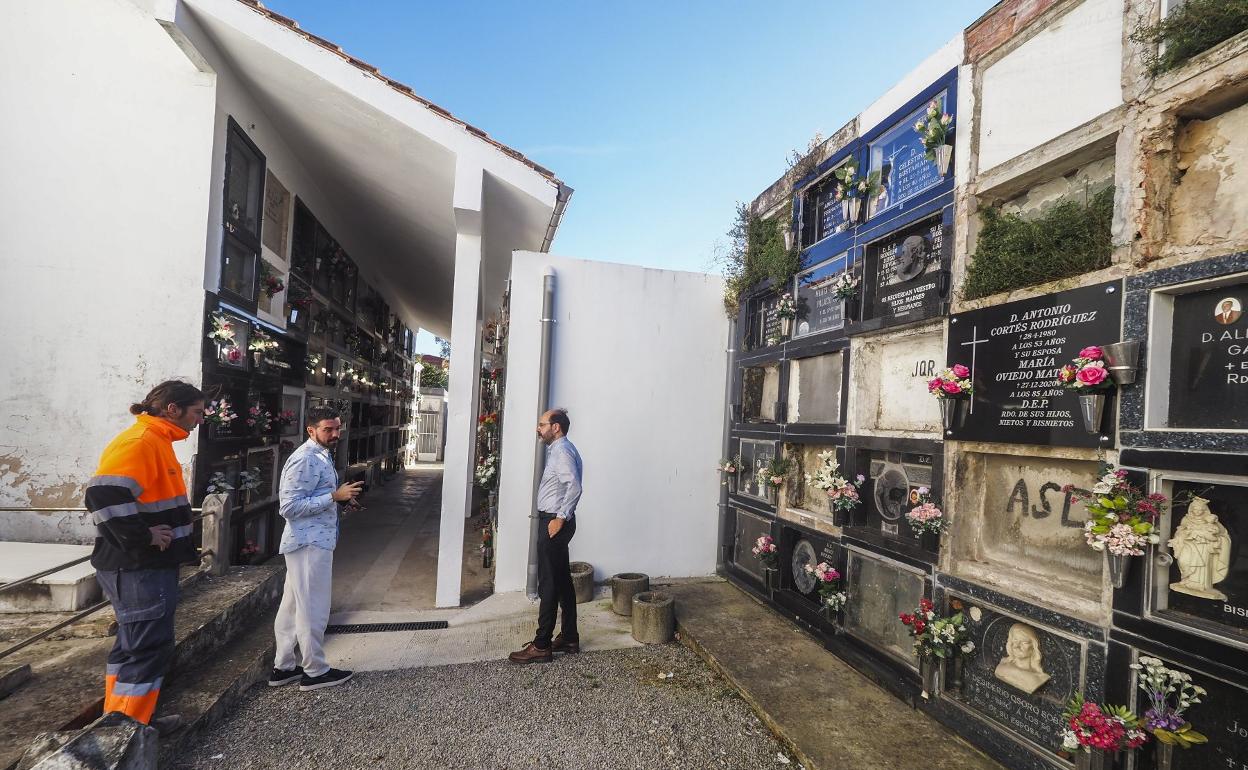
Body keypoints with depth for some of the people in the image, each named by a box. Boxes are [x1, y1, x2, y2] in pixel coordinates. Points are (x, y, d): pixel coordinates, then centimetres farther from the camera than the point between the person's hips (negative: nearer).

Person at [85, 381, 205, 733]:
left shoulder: (157, 442, 13)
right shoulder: (140, 441, -19)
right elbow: (104, 495, -31)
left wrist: (180, 541, 14)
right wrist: (143, 537, -22)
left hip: (149, 565, 10)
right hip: (138, 569, -10)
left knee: (134, 643, 18)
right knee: (150, 647, -2)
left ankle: (120, 722, 31)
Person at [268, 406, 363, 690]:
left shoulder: (320, 455, 13)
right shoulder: (304, 460, -19)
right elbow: (289, 507, -24)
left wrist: (341, 497, 7)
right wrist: (335, 496, -24)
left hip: (313, 541, 10)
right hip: (310, 543, -10)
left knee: (293, 606, 17)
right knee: (313, 609, 1)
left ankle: (283, 667, 28)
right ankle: (315, 672, 14)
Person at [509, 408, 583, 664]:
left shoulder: (562, 451, -16)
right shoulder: (559, 449, 15)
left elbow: (574, 487, -28)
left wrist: (560, 518, -23)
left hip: (555, 523, -10)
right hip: (553, 521, 10)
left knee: (548, 584, -4)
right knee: (562, 581, 14)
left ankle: (541, 646, 4)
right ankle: (569, 638, 24)